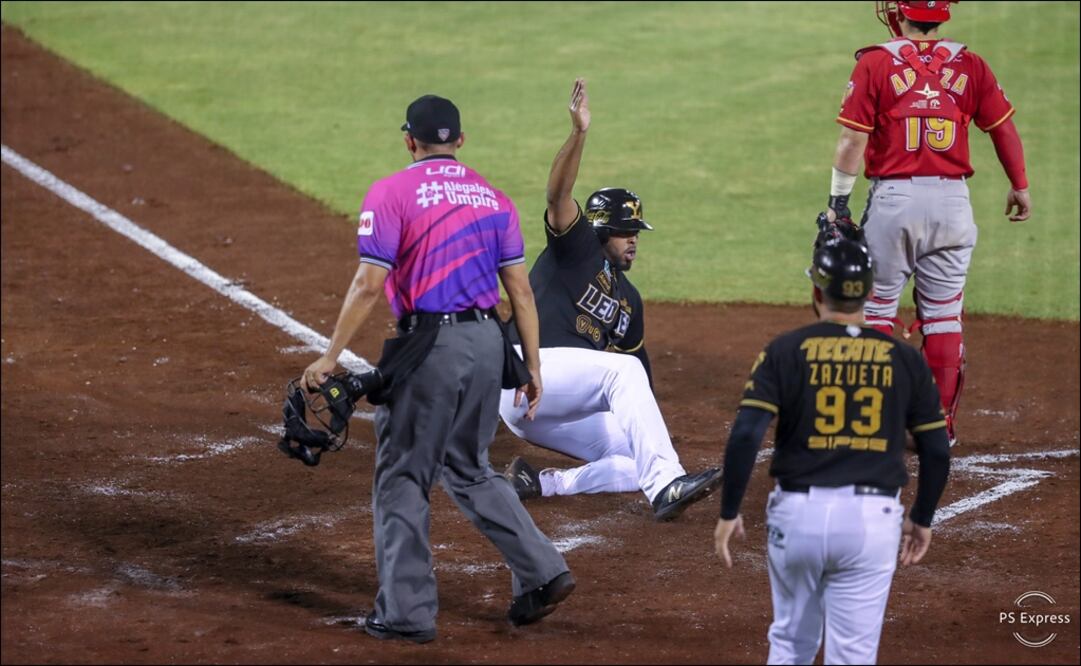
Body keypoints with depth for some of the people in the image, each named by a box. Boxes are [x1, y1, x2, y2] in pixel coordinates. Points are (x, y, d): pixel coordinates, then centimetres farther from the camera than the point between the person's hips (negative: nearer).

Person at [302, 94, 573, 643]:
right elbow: (520, 289, 8)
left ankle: (406, 612, 2)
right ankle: (542, 572, 13)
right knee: (470, 469, 22)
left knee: (402, 477, 4)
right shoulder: (492, 197, 11)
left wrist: (330, 356, -8)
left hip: (430, 344, -6)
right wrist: (533, 367, 12)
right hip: (488, 342, 6)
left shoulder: (391, 193, -5)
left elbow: (369, 283, -12)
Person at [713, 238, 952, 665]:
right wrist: (922, 518, 18)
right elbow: (937, 450, 5)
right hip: (872, 517, 0)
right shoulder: (904, 359, 3)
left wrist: (728, 513, -3)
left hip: (798, 511, 0)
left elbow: (745, 435, -11)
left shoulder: (786, 351, -2)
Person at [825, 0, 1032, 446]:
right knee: (944, 314, 9)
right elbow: (1003, 128, 7)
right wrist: (1019, 186, 19)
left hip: (893, 196, -2)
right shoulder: (969, 66, 3)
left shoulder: (875, 64, -5)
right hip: (952, 199, 2)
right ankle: (942, 423, 11)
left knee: (877, 307, 8)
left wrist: (838, 201, -2)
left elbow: (853, 140, -8)